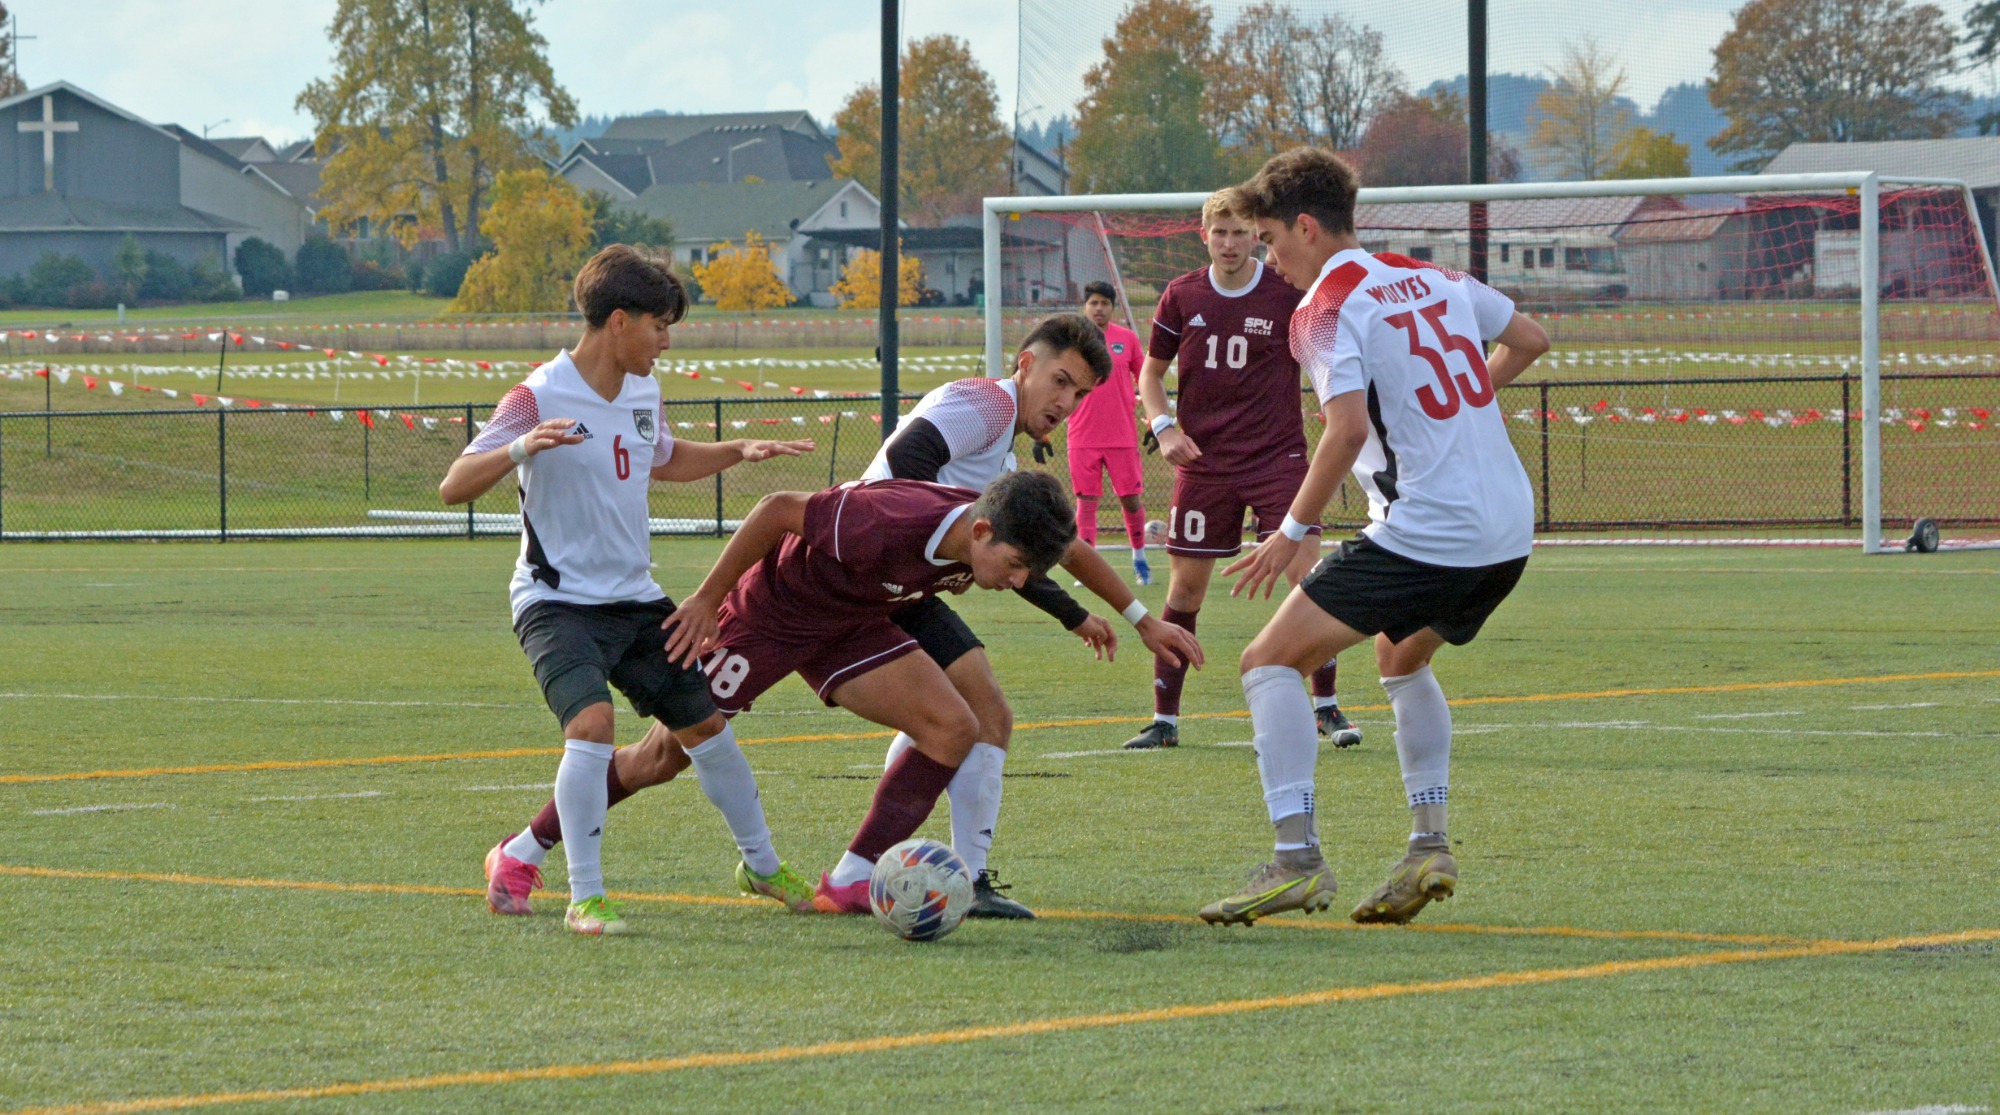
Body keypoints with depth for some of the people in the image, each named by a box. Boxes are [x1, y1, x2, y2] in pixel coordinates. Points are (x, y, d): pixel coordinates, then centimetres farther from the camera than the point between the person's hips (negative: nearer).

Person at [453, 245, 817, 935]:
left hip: (635, 599, 7)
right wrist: (521, 448, -40)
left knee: (706, 723, 14)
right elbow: (455, 486, -23)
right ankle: (585, 898, -19)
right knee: (592, 723, -29)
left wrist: (739, 452, 18)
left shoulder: (642, 393, 7)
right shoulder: (538, 397, -17)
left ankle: (760, 865, 36)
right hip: (558, 601, -7)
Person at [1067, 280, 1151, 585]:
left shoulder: (1127, 339, 4)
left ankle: (1139, 559, 20)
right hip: (1083, 439, 0)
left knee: (1131, 499, 2)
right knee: (1086, 501, -2)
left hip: (1123, 437, 0)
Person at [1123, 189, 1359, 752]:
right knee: (1185, 588, 2)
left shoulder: (1289, 292, -5)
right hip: (1203, 465, 2)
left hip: (1278, 458, -2)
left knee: (1308, 574, -10)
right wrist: (1164, 427, -2)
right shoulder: (1182, 296, 2)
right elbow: (1151, 370, 14)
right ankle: (1164, 719, 10)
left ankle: (1326, 706, 4)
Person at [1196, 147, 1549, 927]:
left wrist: (1292, 532, -11)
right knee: (1402, 659, 32)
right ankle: (1429, 847, 22)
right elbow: (1529, 341, 27)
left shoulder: (1326, 308, -7)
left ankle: (1297, 859, -13)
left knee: (1270, 661, -2)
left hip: (1424, 533, -8)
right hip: (1509, 533, 8)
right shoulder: (1435, 280, 15)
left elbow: (1348, 429, -20)